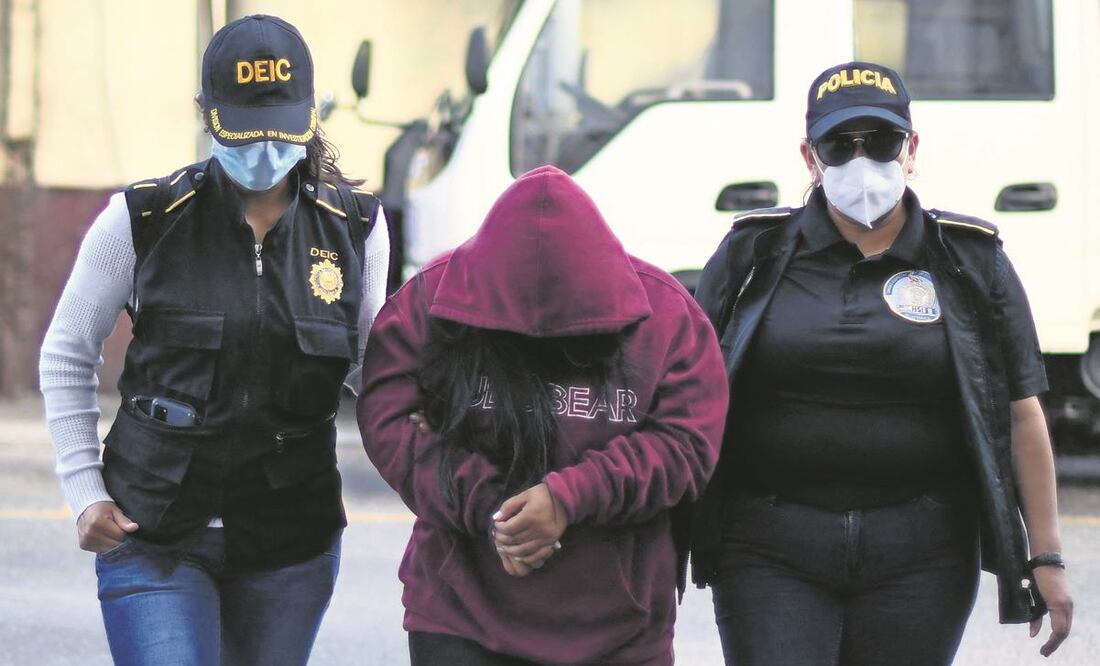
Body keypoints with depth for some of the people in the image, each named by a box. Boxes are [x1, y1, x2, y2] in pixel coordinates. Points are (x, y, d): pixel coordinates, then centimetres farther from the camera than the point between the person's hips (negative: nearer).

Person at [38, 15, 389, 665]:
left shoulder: (354, 228, 1)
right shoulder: (145, 221, -6)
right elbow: (67, 355, 6)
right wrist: (85, 489, -2)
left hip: (290, 541, 3)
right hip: (155, 532, -3)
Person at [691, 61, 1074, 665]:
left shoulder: (970, 262, 6)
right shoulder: (751, 255, 6)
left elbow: (1022, 413, 6)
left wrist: (1045, 556, 3)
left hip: (919, 555, 0)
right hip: (771, 554, 0)